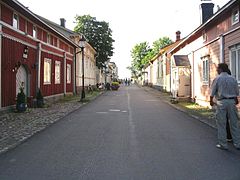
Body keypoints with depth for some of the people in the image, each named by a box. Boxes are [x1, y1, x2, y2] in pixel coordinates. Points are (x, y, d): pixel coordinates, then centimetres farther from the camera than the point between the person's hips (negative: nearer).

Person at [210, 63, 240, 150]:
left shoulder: (217, 79, -6)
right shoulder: (233, 79, 6)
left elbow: (212, 92, -3)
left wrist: (211, 101, 14)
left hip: (221, 102, -4)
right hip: (232, 101, 4)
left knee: (221, 124, 3)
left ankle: (223, 144, 7)